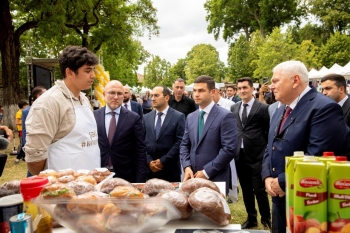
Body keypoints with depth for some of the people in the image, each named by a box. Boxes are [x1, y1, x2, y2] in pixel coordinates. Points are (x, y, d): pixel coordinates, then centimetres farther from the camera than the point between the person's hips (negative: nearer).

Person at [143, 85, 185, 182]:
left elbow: (180, 142, -10)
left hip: (171, 170, -3)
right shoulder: (146, 118, 9)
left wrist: (163, 160, -12)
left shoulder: (178, 116, -4)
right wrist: (149, 161, -5)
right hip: (150, 169, 3)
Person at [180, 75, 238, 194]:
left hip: (216, 179, -5)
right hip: (193, 177, 6)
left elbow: (230, 149, -16)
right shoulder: (191, 117, 11)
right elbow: (184, 145, 13)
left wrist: (206, 172, -15)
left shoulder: (225, 116, -10)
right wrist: (187, 167, -4)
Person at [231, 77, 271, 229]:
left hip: (256, 155, -5)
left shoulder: (263, 107, -6)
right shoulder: (234, 108, 9)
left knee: (259, 190, 0)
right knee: (246, 190, 14)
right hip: (240, 154, 5)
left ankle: (266, 218, 22)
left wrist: (266, 151, -3)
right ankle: (251, 218, 30)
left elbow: (269, 131, -3)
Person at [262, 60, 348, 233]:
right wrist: (267, 177, -1)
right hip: (280, 199, 8)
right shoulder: (281, 110, 13)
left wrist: (283, 182, -18)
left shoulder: (324, 108, -17)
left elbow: (317, 157, -25)